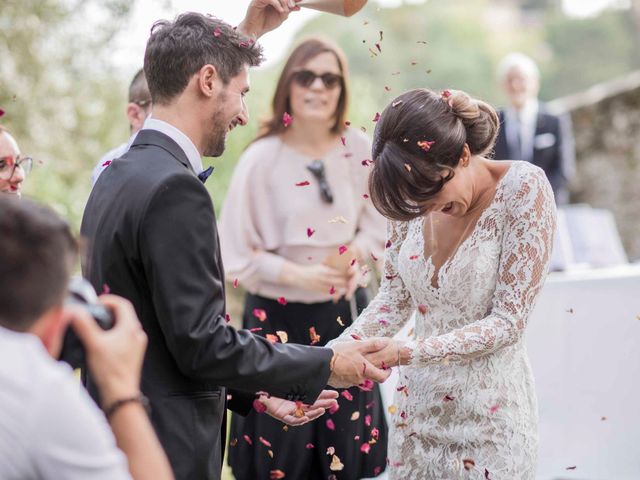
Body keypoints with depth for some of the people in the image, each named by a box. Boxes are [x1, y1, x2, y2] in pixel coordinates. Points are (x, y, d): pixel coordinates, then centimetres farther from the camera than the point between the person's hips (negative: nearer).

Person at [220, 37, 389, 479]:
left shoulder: (360, 149, -1)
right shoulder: (262, 158, -9)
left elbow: (377, 227, 9)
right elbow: (239, 253, -6)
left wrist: (356, 253, -11)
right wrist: (301, 276, -17)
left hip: (346, 313, 3)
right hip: (280, 317, -2)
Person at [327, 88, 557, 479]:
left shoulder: (523, 188, -16)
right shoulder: (416, 195, -2)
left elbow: (509, 321, -17)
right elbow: (395, 299, 6)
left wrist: (407, 352, -24)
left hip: (488, 411, -4)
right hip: (417, 403, 5)